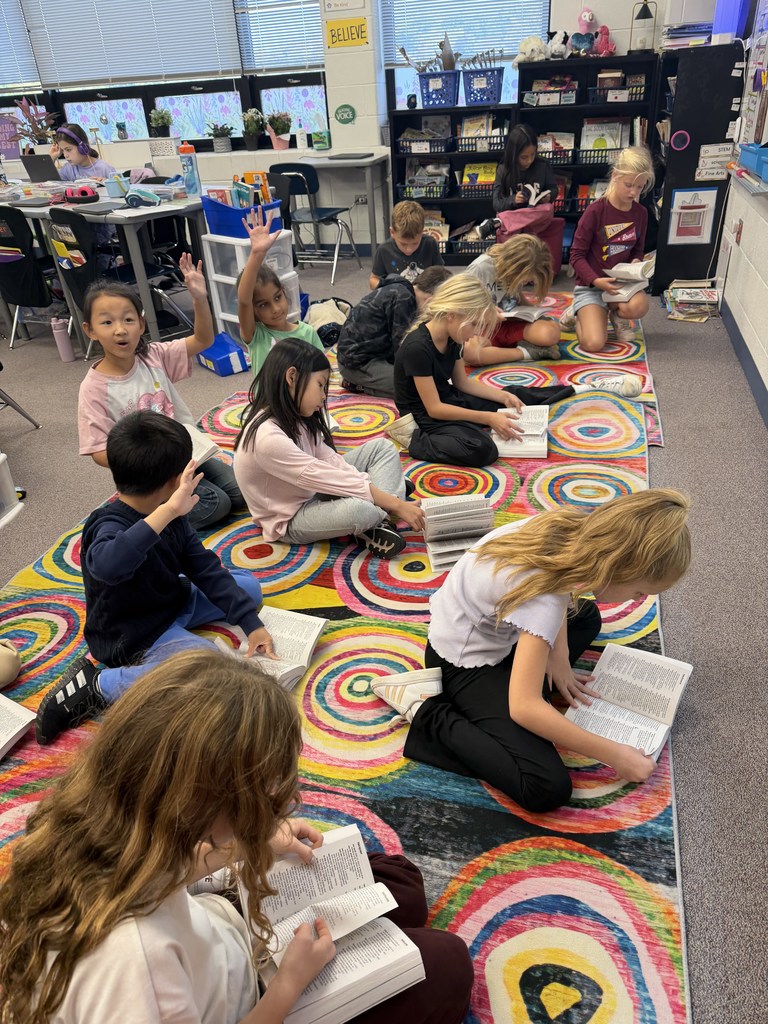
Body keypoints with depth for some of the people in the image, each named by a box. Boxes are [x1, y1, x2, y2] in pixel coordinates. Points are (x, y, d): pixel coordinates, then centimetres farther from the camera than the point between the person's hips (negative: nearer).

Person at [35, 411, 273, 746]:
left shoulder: (170, 518, -6)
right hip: (135, 637, -9)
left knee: (249, 586, 17)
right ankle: (99, 685, -12)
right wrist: (167, 512, -57)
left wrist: (251, 624, -7)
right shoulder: (109, 525, -29)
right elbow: (106, 565, -54)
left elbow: (206, 569, -3)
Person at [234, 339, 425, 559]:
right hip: (291, 519, -9)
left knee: (382, 447, 3)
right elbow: (326, 479, -30)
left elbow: (332, 461, -6)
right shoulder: (268, 437, -31)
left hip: (314, 491, 9)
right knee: (358, 509, -39)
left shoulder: (293, 418, -3)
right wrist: (396, 505, -26)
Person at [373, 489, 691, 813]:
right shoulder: (544, 599, -36)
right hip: (464, 662, -9)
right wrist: (614, 755, -25)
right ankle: (429, 713, -8)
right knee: (548, 788, -19)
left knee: (586, 617, 29)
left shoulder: (576, 528, -12)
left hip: (491, 631, 9)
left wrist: (559, 659, 1)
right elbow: (523, 708, -35)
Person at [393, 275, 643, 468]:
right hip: (423, 416, -9)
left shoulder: (451, 338, -3)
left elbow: (462, 382, 9)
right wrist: (488, 418, -27)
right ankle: (416, 440, -16)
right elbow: (434, 408, -27)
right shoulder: (417, 347, -29)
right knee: (482, 450, -32)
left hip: (448, 399, 9)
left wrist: (503, 396, -3)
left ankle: (585, 387, 27)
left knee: (515, 394, 12)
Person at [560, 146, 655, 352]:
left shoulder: (641, 213, 3)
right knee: (594, 344, -24)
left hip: (621, 282, 3)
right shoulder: (596, 210, -13)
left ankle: (617, 314, 4)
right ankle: (579, 312, 11)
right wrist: (596, 280, -25)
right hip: (590, 285, -3)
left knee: (638, 307, -34)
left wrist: (635, 264, -7)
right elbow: (577, 255, -10)